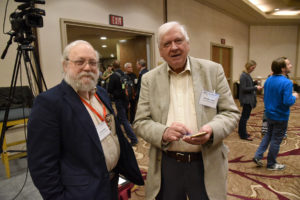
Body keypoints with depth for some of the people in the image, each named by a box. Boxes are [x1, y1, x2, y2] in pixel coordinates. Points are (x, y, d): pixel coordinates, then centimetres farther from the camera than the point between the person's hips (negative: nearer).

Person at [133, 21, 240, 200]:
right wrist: (164, 133, -21)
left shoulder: (213, 70, -2)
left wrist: (212, 130, -21)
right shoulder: (150, 79, 0)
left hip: (206, 164, 0)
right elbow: (140, 122, -2)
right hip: (166, 165, 1)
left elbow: (231, 113, -1)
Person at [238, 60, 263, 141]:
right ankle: (243, 135, 9)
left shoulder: (247, 75, 11)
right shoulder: (243, 76, -18)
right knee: (245, 117, -1)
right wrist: (255, 88, -17)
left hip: (249, 99, 10)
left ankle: (241, 132, 30)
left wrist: (255, 87, 6)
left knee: (245, 116, 17)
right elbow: (244, 88, -21)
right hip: (246, 99, -10)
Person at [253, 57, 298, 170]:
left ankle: (258, 156, 19)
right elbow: (287, 102, -28)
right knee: (276, 140, 8)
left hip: (269, 114, 7)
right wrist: (294, 97, -8)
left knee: (268, 135, 23)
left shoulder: (268, 80, 0)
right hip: (280, 117, -6)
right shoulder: (286, 83, -23)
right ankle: (271, 164, 23)